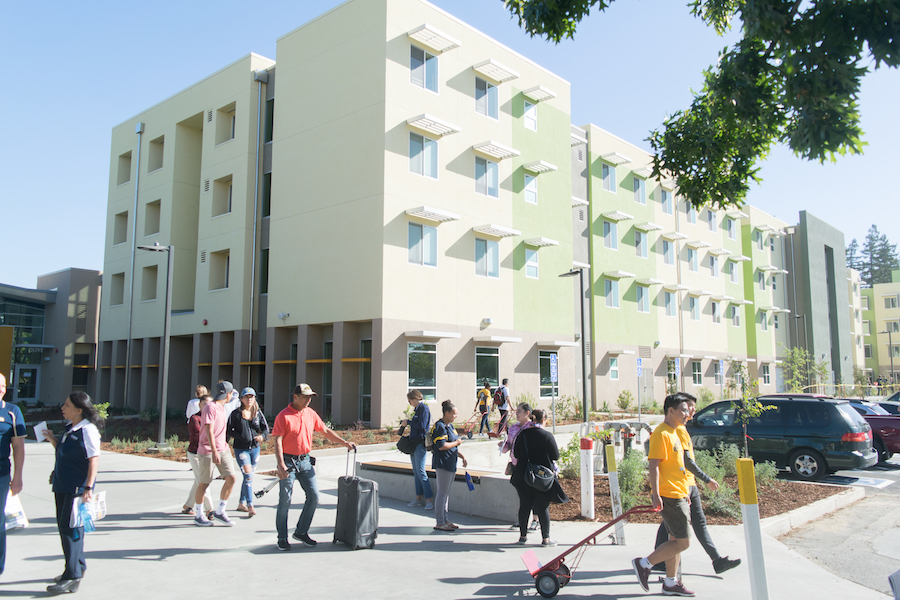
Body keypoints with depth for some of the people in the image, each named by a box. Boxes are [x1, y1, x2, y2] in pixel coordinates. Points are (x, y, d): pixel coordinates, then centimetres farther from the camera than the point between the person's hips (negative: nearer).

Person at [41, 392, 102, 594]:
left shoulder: (87, 430, -16)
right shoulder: (70, 429, 12)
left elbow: (94, 459, -21)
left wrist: (88, 488, -24)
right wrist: (52, 440, 9)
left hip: (77, 487, -10)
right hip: (63, 486, 10)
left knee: (70, 528, -8)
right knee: (63, 525, 18)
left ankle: (72, 578, -1)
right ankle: (78, 567, 33)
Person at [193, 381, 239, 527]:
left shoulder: (222, 407, 15)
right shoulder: (210, 407, -14)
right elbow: (209, 431, -21)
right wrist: (214, 452, -27)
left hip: (223, 449, 8)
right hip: (207, 451, -8)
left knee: (232, 478, -3)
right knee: (204, 483, 3)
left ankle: (220, 512, 9)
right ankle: (198, 515, 19)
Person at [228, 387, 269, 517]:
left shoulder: (258, 413, 4)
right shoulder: (236, 414, -4)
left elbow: (266, 429, 4)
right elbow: (229, 431, -4)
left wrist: (262, 436, -17)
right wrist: (241, 437, -19)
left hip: (255, 448, 4)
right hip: (241, 449, -4)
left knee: (248, 476, 13)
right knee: (248, 476, -14)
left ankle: (242, 503, 28)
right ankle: (250, 506, -11)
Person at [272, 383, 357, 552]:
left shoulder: (311, 413, 8)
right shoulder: (284, 416, -10)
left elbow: (325, 431, 17)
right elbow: (278, 442, -13)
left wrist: (345, 443, 13)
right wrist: (280, 465, -22)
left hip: (305, 461, 6)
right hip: (288, 461, -6)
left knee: (313, 496, 3)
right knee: (285, 501, 1)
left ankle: (301, 532, 18)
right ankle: (282, 538, 14)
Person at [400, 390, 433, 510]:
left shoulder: (424, 408, -10)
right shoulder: (417, 409, 17)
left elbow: (422, 426, -19)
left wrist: (408, 422, -9)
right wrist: (405, 423, 8)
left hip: (420, 443, -9)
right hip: (414, 443, 9)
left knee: (421, 472, -10)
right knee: (416, 472, 10)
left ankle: (429, 499, -6)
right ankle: (418, 499, 16)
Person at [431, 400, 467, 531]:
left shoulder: (450, 426, 16)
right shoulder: (440, 426, -15)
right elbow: (441, 446, -24)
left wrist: (462, 457, 14)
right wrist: (457, 443, -11)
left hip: (450, 463, 10)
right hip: (442, 463, -10)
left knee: (446, 492, 15)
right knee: (442, 492, -5)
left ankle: (445, 519, 23)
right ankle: (440, 523, 1)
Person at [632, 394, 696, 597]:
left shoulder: (674, 433, 16)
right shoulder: (661, 434, -15)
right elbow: (653, 465, -21)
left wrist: (685, 493, 24)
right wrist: (656, 494, -26)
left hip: (678, 495, 10)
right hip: (669, 496, -10)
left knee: (676, 540, 13)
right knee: (683, 542, -7)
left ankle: (670, 584, 21)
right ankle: (644, 564, 1)